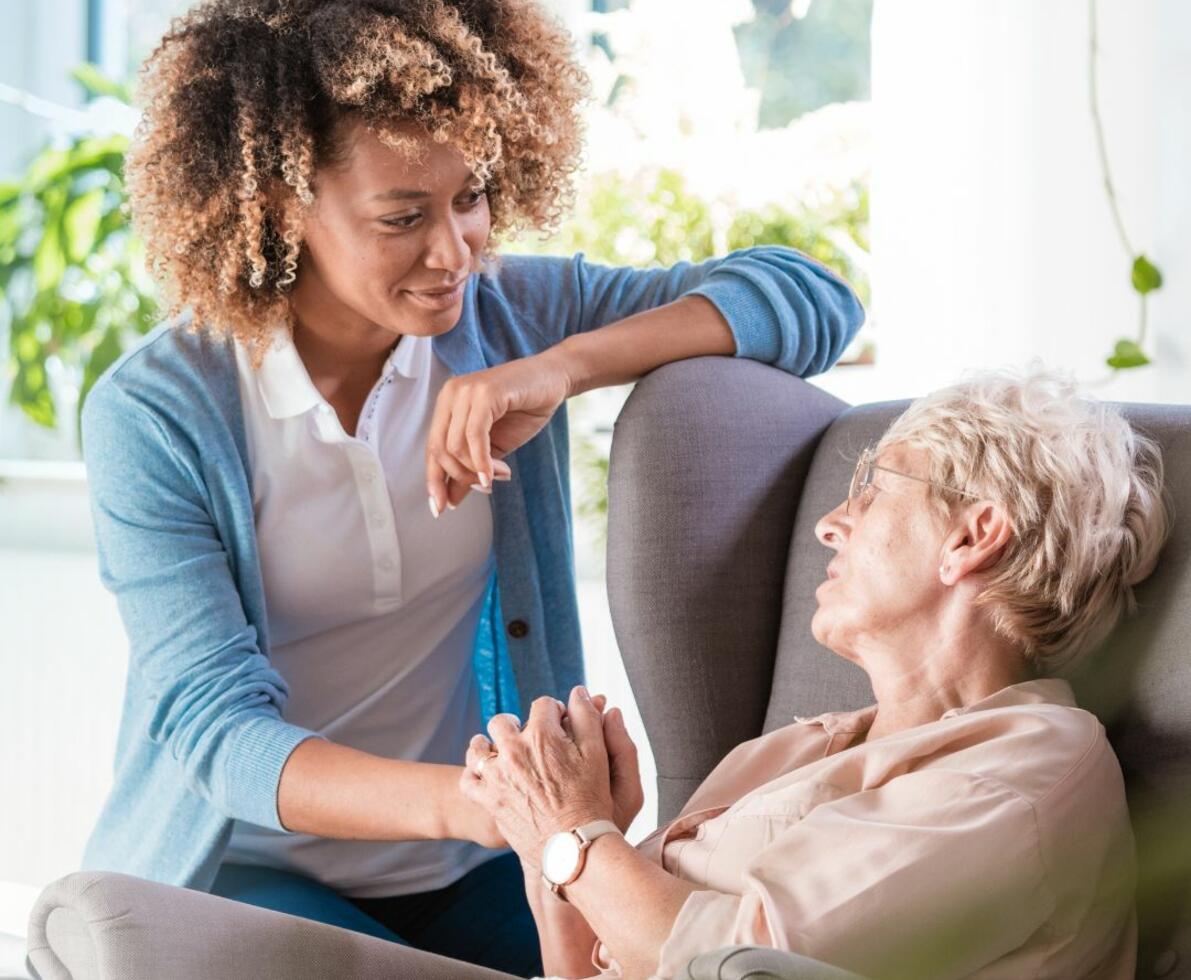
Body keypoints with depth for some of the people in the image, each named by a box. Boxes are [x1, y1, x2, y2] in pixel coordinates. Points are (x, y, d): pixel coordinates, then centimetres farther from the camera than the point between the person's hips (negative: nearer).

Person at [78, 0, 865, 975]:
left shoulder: (506, 318, -2)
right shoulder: (151, 415, -13)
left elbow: (816, 298, -8)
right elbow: (215, 727, -21)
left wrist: (565, 366, -24)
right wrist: (462, 801, -40)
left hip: (466, 874, 4)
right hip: (244, 862, -3)